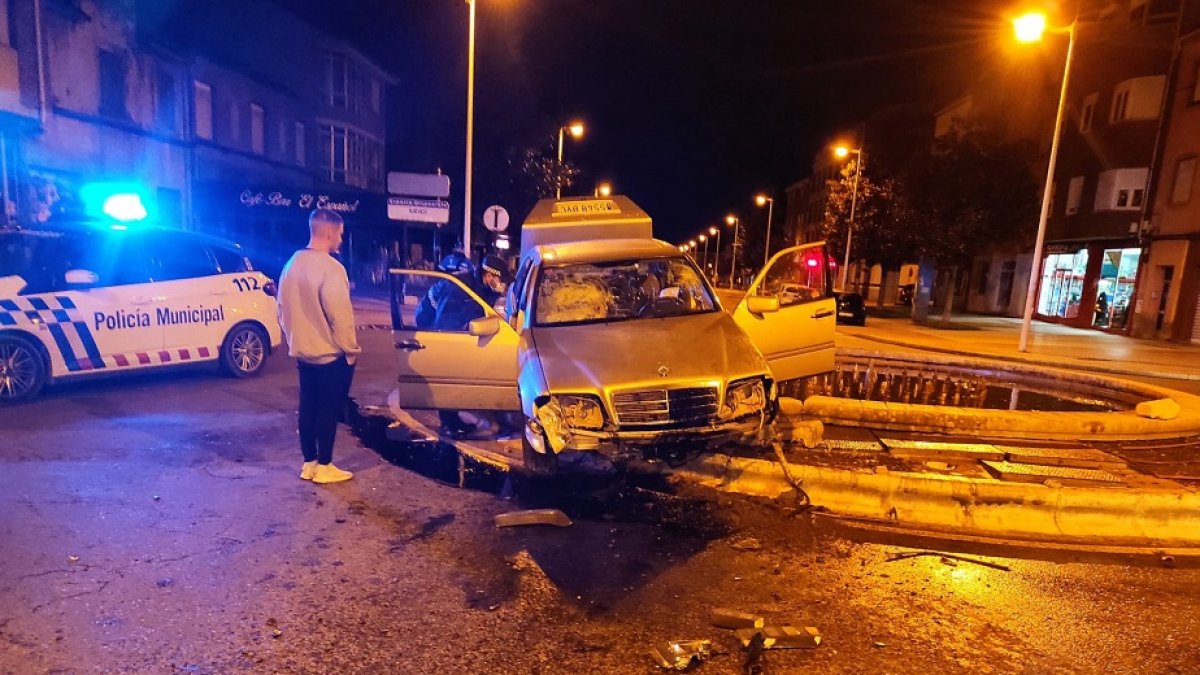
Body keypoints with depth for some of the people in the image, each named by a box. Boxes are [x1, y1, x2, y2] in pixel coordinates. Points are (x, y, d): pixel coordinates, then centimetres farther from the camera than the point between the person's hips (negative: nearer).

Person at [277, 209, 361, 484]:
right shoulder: (330, 267, -20)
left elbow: (283, 309, 12)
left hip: (303, 352, 8)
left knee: (308, 408, 14)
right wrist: (351, 348, -10)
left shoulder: (292, 265, 6)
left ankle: (309, 463, 24)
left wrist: (294, 338, 22)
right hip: (332, 354, -8)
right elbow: (340, 314, -21)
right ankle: (323, 467, 11)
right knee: (328, 410, 2)